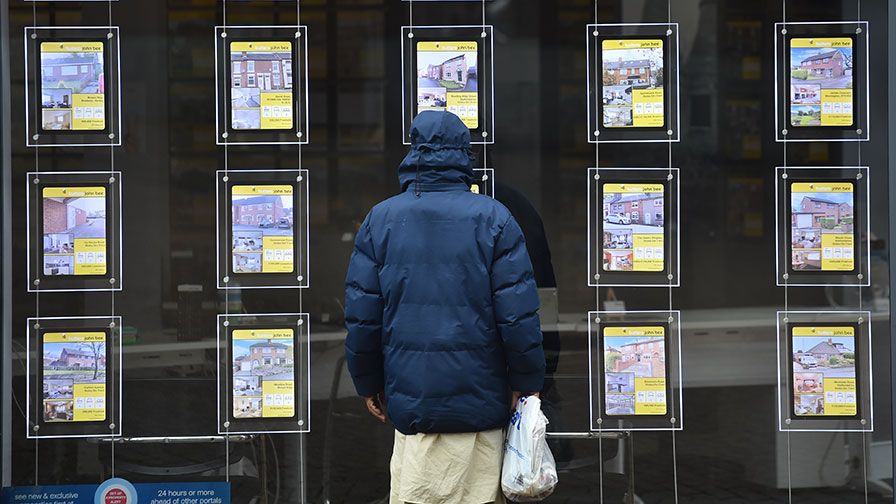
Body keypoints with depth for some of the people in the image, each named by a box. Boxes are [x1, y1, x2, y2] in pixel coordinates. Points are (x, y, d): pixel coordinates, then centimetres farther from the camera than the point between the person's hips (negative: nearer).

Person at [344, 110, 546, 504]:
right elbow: (518, 314, -8)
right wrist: (527, 383, 2)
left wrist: (369, 383, 14)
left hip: (410, 397, 2)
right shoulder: (494, 218, -3)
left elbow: (361, 316, 2)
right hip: (479, 397, -1)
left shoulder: (380, 220, 4)